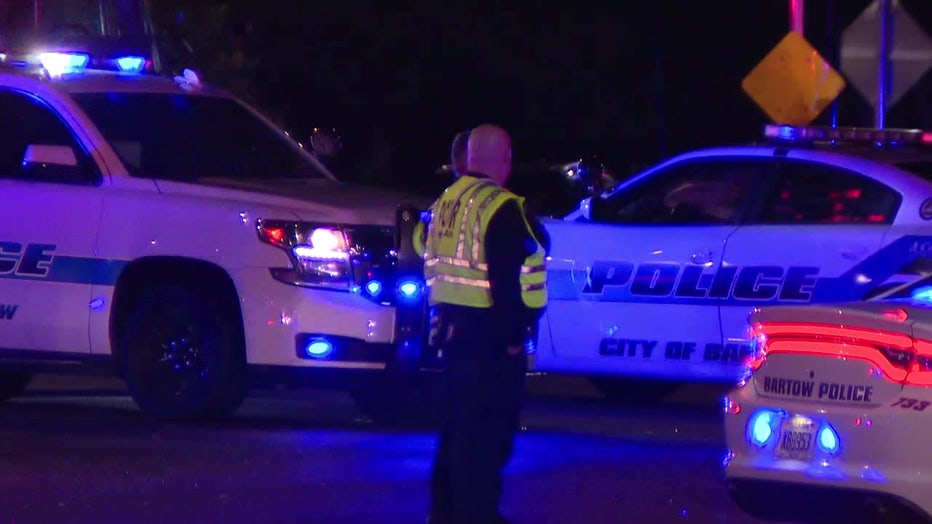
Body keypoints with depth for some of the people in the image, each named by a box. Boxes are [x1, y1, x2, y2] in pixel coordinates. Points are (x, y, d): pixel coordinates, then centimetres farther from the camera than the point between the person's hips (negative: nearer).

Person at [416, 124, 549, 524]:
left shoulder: (444, 205, 11)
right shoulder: (500, 208, -17)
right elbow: (507, 279, -21)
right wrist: (513, 335, -15)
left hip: (453, 330, 9)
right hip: (491, 337, -9)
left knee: (458, 423, 18)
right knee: (487, 431, -4)